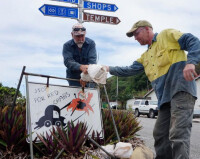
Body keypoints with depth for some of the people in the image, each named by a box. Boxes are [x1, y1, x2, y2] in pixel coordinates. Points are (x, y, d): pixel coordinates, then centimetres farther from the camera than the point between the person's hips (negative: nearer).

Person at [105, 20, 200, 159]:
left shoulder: (167, 35, 5)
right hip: (165, 98, 9)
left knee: (178, 134, -18)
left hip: (181, 91, -9)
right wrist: (109, 69, 13)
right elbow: (130, 70, 22)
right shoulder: (145, 57, 28)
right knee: (160, 134, 9)